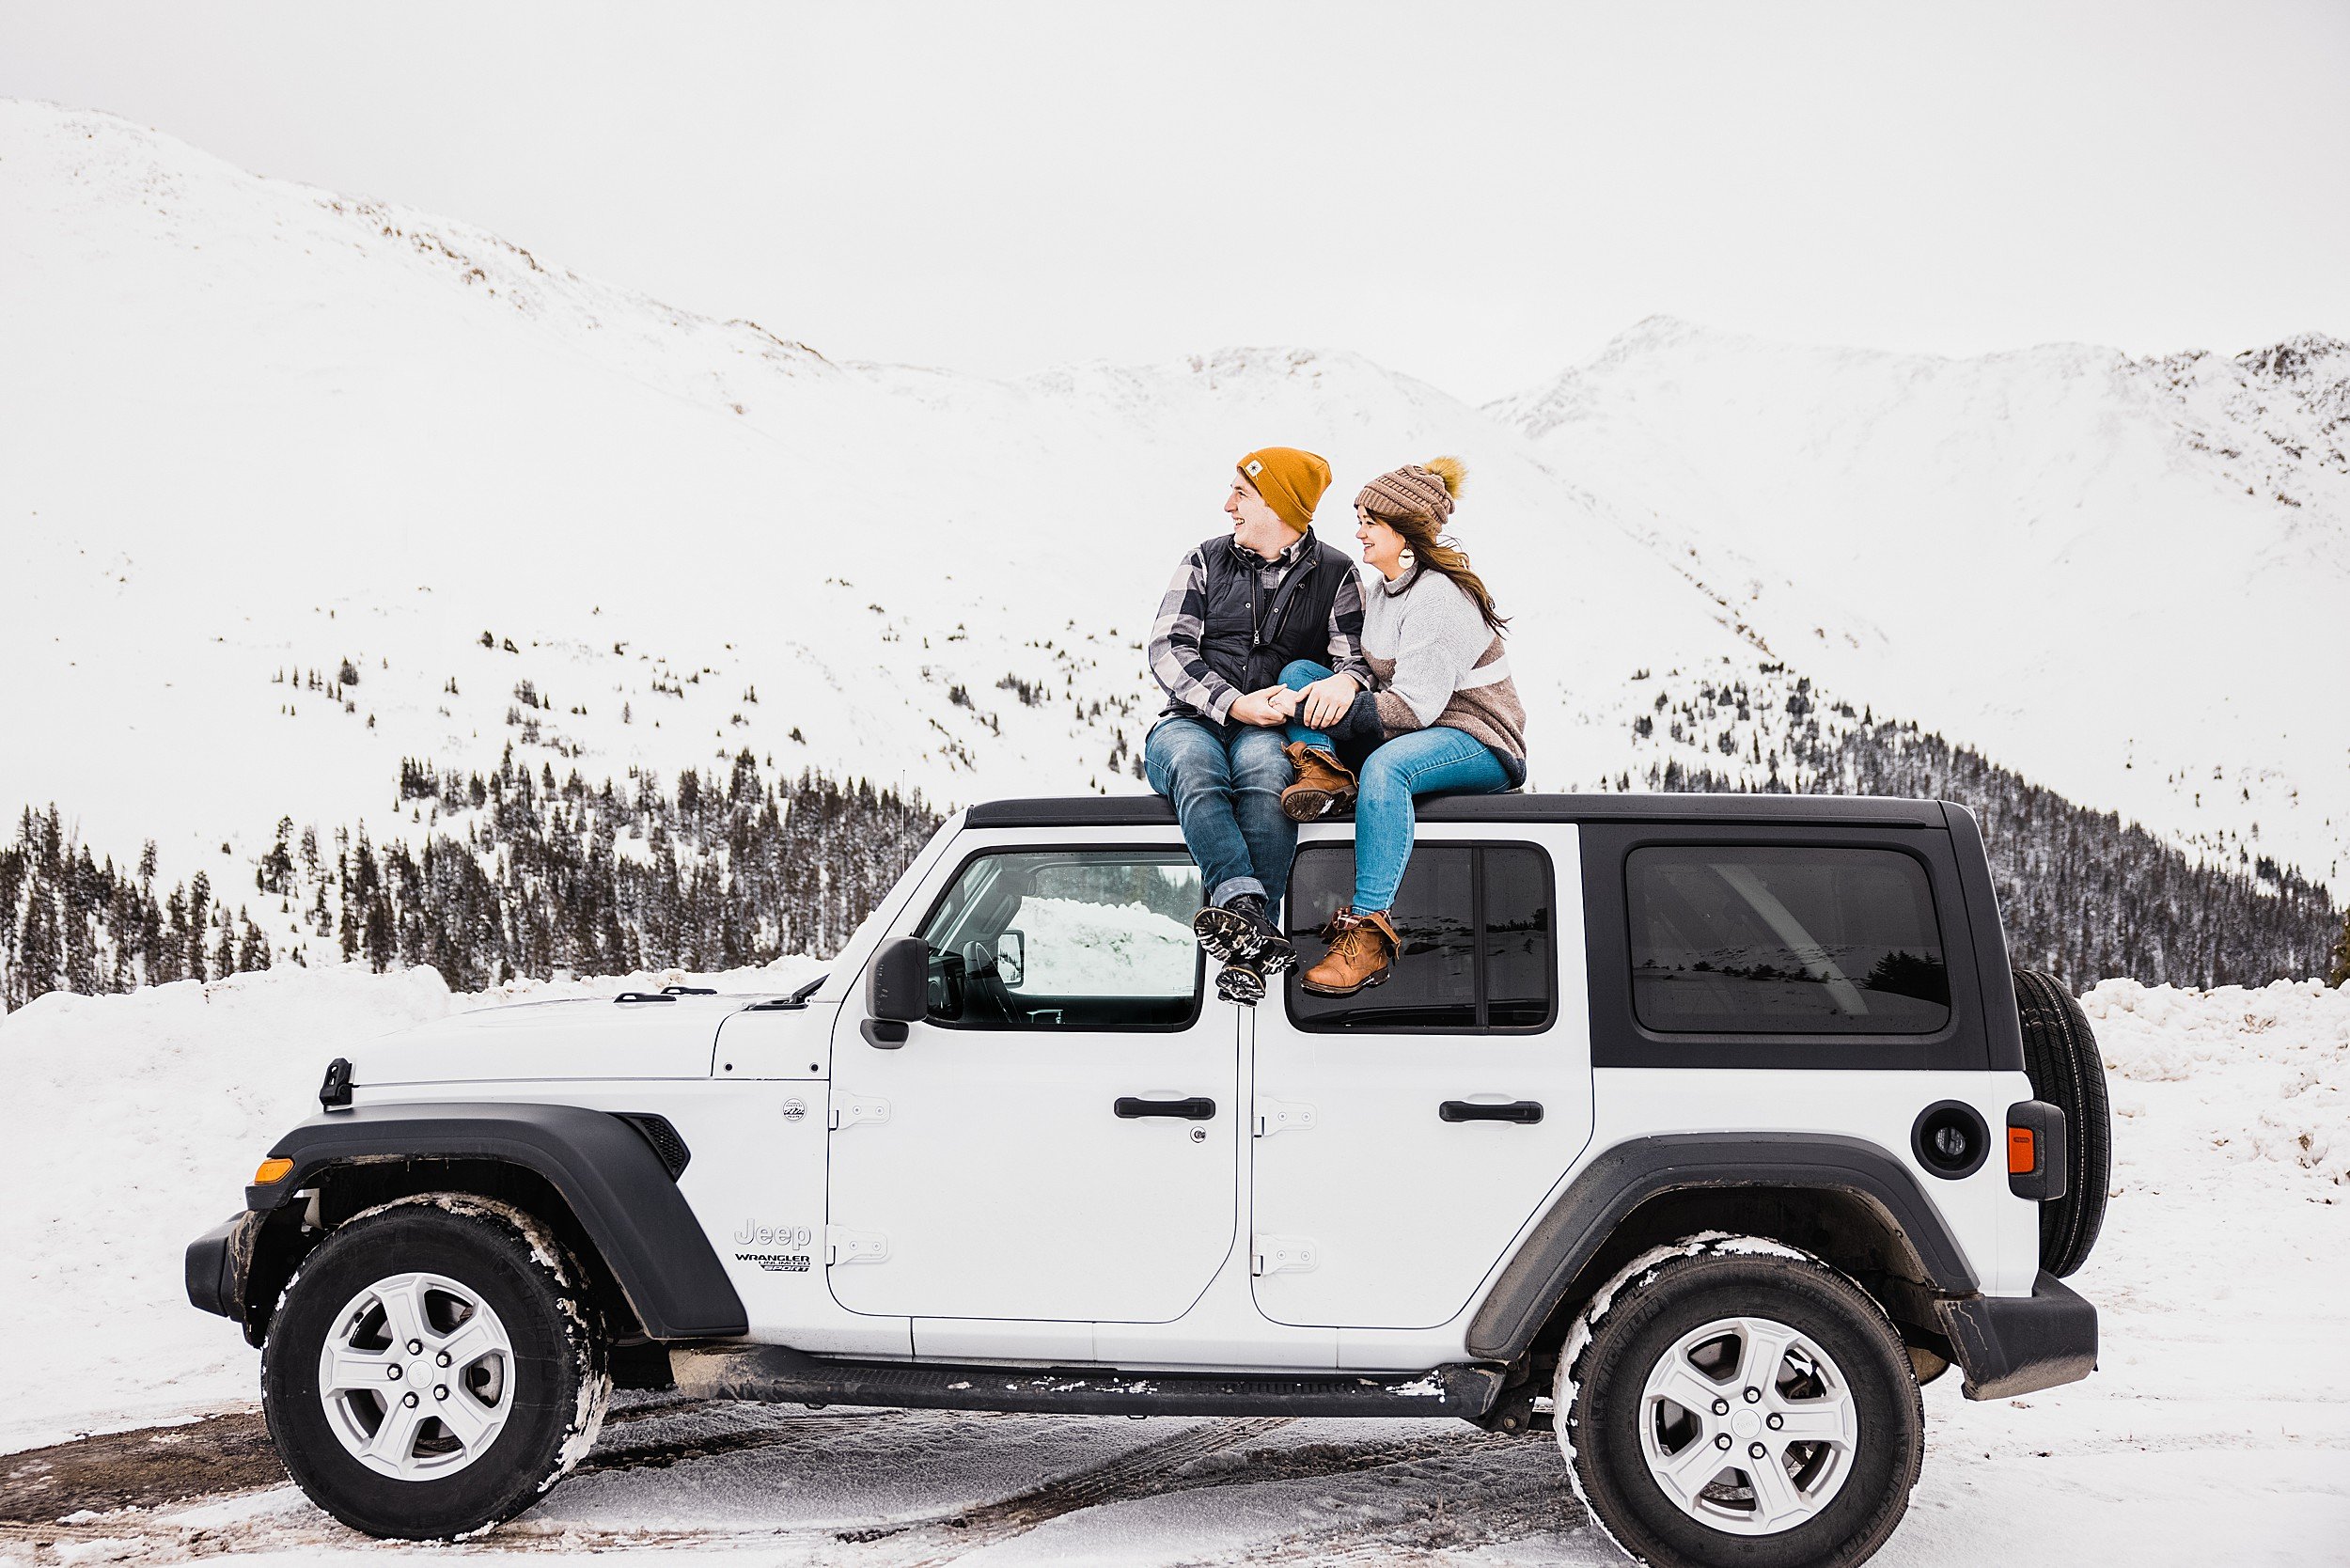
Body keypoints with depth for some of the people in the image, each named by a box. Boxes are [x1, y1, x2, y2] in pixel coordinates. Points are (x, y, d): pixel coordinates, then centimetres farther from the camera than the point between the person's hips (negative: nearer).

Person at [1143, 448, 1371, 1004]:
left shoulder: (1334, 573, 12)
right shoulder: (1206, 561, 14)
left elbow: (1357, 659, 3)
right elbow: (1167, 650, 2)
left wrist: (1344, 680, -24)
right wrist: (1233, 703, -16)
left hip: (1274, 730, -1)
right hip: (1192, 722, 2)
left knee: (1262, 765, -39)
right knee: (1195, 764, -37)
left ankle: (1245, 945, -47)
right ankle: (1248, 908, -54)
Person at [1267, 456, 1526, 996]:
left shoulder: (1438, 596, -17)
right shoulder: (1383, 590, 13)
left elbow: (1415, 706, -22)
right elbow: (1381, 685, 14)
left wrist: (1331, 707, -24)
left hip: (1478, 743, -9)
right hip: (1407, 733, 9)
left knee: (1386, 765, -41)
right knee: (1300, 671, 0)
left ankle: (1368, 930, -44)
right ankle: (1325, 773, -24)